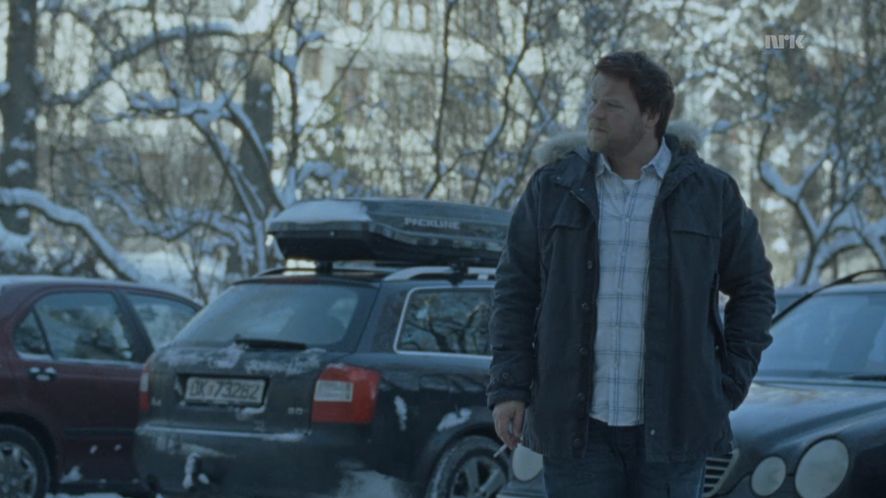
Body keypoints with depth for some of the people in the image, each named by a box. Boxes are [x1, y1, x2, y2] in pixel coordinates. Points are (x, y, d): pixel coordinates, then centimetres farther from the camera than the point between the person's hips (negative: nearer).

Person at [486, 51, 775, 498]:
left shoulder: (709, 192, 1)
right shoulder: (553, 188, 3)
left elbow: (752, 288, 9)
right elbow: (515, 291, 5)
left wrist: (730, 385, 1)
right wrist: (508, 389, -3)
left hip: (671, 423, 0)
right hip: (577, 424, 1)